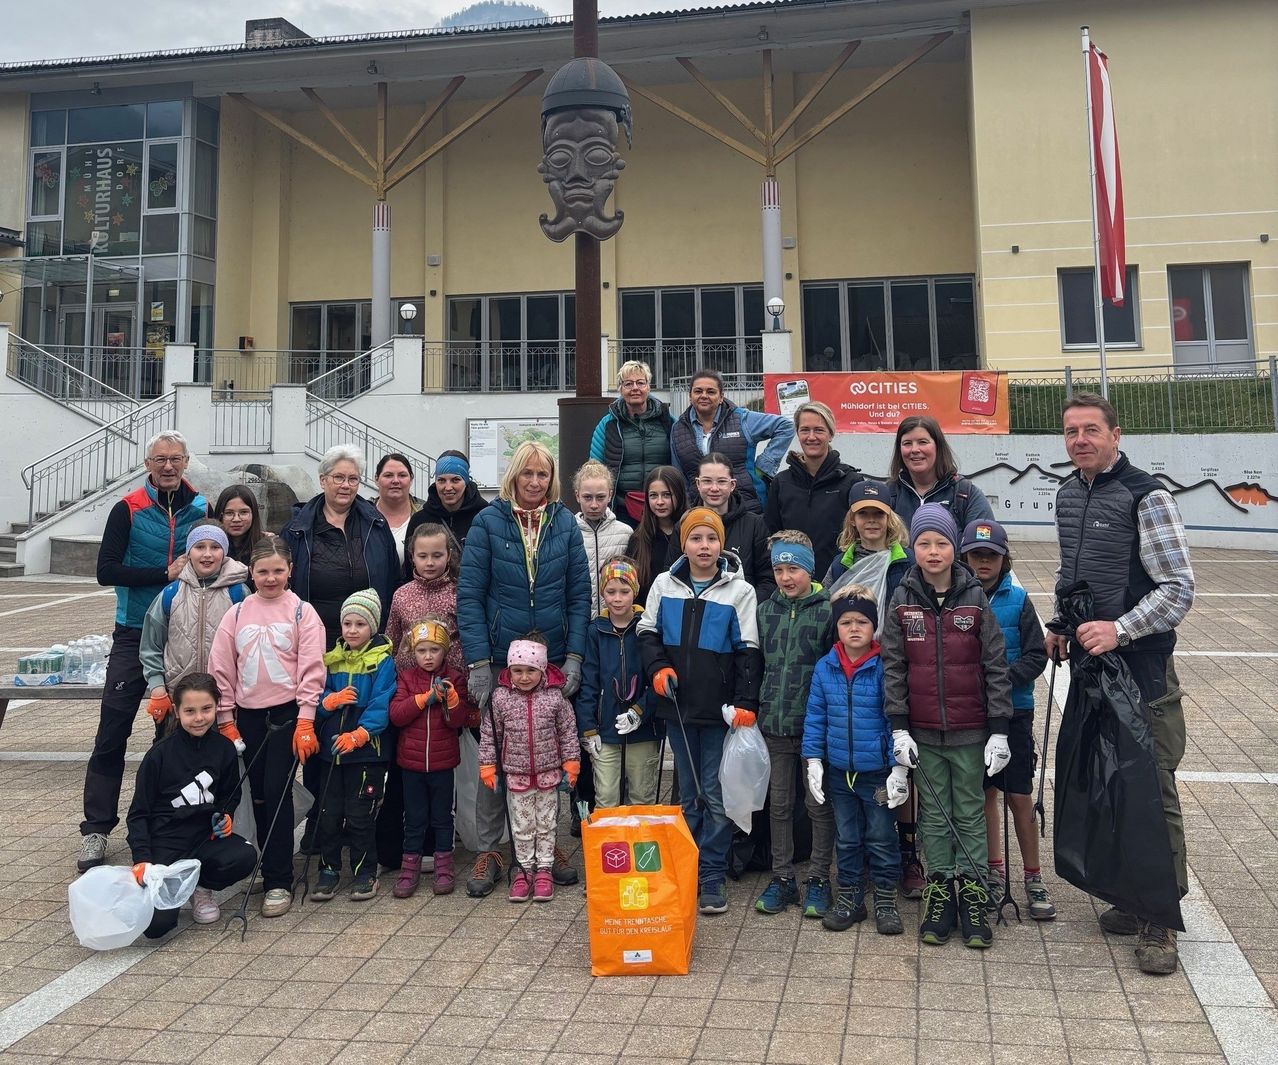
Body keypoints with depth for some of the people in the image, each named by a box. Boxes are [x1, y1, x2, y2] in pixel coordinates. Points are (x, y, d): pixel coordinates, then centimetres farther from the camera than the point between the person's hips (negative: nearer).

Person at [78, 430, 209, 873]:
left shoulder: (202, 510, 2)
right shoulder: (128, 510, -5)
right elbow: (106, 571, -12)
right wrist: (166, 574, -19)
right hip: (134, 637, -2)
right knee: (112, 735, -2)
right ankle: (96, 830, 7)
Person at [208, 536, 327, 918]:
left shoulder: (302, 612, -3)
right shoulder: (236, 614, 6)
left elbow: (312, 669, -7)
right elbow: (221, 669, 8)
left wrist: (305, 722, -12)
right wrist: (225, 720, 5)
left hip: (287, 713, -4)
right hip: (248, 715, 4)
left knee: (277, 792, -8)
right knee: (258, 794, 10)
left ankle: (279, 882, -1)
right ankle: (272, 867, 24)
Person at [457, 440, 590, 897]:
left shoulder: (565, 523, 3)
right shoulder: (488, 521, -4)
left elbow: (580, 594, 3)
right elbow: (469, 594, -6)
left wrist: (575, 657, -5)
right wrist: (478, 662, -12)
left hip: (553, 660, 2)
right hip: (499, 659, -2)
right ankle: (488, 850, 18)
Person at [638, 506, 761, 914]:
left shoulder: (739, 590, -3)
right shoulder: (664, 585, 4)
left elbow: (747, 651, -5)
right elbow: (648, 633, 11)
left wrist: (745, 704, -11)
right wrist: (658, 669, -6)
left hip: (720, 711, -3)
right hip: (678, 707, 3)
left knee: (717, 795, 2)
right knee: (688, 794, 13)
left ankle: (712, 875, 13)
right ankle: (685, 869, 24)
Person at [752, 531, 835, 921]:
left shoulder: (827, 611, -7)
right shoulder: (765, 611, 6)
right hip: (775, 723, 4)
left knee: (819, 803, 7)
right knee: (779, 803, 13)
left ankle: (818, 878, 20)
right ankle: (782, 877, 24)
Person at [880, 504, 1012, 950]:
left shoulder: (975, 599, -5)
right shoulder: (903, 601, -2)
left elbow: (996, 666, -3)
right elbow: (893, 667, 0)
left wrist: (998, 730, -6)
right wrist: (899, 728, -4)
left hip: (970, 730, -1)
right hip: (923, 730, 1)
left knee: (970, 812, 9)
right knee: (934, 814, 10)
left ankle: (973, 893, 19)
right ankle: (940, 892, 20)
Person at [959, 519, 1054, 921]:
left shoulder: (1017, 600, -5)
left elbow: (1036, 656, -6)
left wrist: (1004, 677, -19)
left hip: (1013, 711, -1)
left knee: (1019, 795, 2)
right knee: (985, 792, 14)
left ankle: (1033, 878, 16)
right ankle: (995, 868, 30)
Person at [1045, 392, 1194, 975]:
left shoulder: (1145, 496, -13)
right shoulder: (1067, 494, 10)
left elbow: (1179, 589, -15)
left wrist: (1120, 629, -24)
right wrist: (1061, 626, 12)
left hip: (1141, 665, -7)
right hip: (1089, 663, 7)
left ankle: (1161, 919, 10)